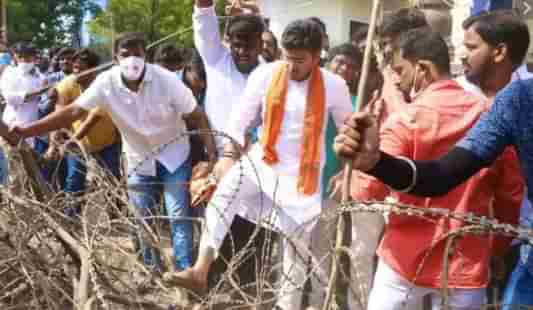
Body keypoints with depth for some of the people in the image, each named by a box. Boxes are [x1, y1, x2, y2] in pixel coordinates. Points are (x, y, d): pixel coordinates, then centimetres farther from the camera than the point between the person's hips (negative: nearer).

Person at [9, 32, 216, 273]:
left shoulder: (165, 79, -23)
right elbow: (73, 111, -20)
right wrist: (23, 131, -28)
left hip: (174, 157, -3)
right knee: (144, 219, 12)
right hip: (139, 161, 3)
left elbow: (197, 116, -18)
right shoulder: (106, 83, -19)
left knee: (178, 216, -6)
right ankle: (153, 269, 31)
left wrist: (213, 156, -25)